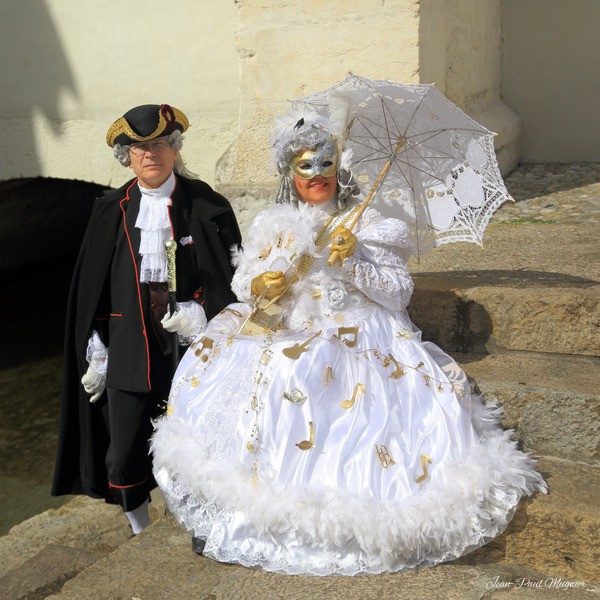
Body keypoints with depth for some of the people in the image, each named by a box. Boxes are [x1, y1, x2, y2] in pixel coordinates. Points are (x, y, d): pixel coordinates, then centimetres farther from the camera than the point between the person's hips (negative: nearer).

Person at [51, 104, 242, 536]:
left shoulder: (206, 206, -1)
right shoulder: (113, 212, 6)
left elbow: (234, 278, -1)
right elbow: (93, 289, 10)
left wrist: (201, 315, -16)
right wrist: (97, 355, 7)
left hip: (192, 350, -2)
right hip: (130, 352, 2)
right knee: (124, 459, 5)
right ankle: (140, 533, 33)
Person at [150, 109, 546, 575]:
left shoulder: (371, 226, 7)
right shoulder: (273, 228, 15)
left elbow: (400, 291, 1)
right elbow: (243, 283, 11)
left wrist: (354, 264, -14)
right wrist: (260, 287, -13)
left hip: (363, 339, -2)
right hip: (287, 336, 3)